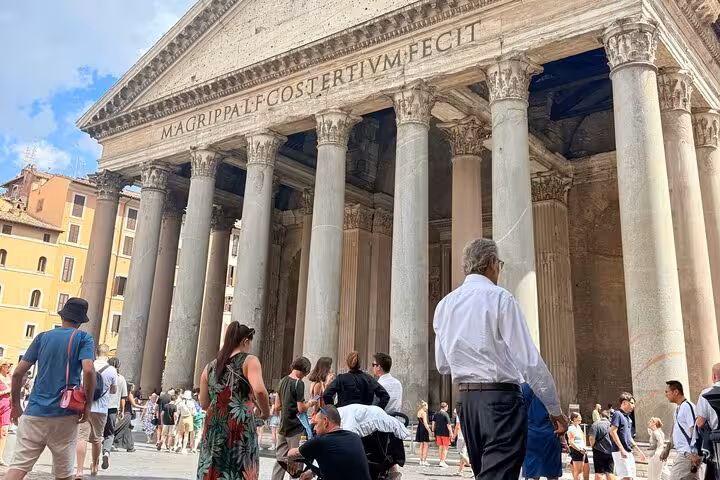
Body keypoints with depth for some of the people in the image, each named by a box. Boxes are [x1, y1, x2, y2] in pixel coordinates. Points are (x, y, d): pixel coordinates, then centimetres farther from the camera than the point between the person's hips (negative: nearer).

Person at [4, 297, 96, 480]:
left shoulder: (43, 337, 11)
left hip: (35, 412, 2)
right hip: (65, 415, -2)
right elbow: (88, 370, -16)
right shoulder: (83, 338, 1)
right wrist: (88, 405, -6)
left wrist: (15, 405, 18)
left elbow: (18, 373, 6)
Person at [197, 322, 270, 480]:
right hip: (240, 429, -5)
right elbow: (259, 390, -20)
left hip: (213, 428, 6)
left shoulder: (210, 367, 14)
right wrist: (265, 411, -4)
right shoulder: (249, 361, -3)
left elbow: (204, 404, 17)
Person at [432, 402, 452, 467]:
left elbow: (433, 423, 10)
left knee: (440, 447, 14)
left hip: (438, 433, 6)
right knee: (445, 447, 2)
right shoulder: (445, 414, -12)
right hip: (445, 433, -6)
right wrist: (450, 433, -9)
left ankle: (441, 461, 18)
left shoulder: (436, 414, 7)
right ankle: (442, 462, -1)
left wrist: (433, 431, 16)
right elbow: (448, 425, -14)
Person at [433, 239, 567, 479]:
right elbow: (528, 359, -11)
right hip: (501, 397, -7)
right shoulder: (500, 297, -9)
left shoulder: (445, 305, 7)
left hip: (466, 399, 7)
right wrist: (554, 407, -3)